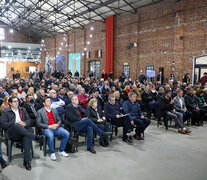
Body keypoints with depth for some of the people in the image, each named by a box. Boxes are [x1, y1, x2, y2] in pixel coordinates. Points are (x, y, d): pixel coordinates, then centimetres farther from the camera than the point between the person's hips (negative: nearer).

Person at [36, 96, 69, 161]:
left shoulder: (54, 110, 21)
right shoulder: (40, 111, 6)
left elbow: (59, 120, 19)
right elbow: (38, 123, -3)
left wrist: (57, 124, -5)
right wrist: (49, 126, -14)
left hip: (56, 128, 5)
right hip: (46, 129, -4)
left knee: (67, 133, -21)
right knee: (50, 136, -38)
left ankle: (61, 151, -5)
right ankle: (52, 153, -17)